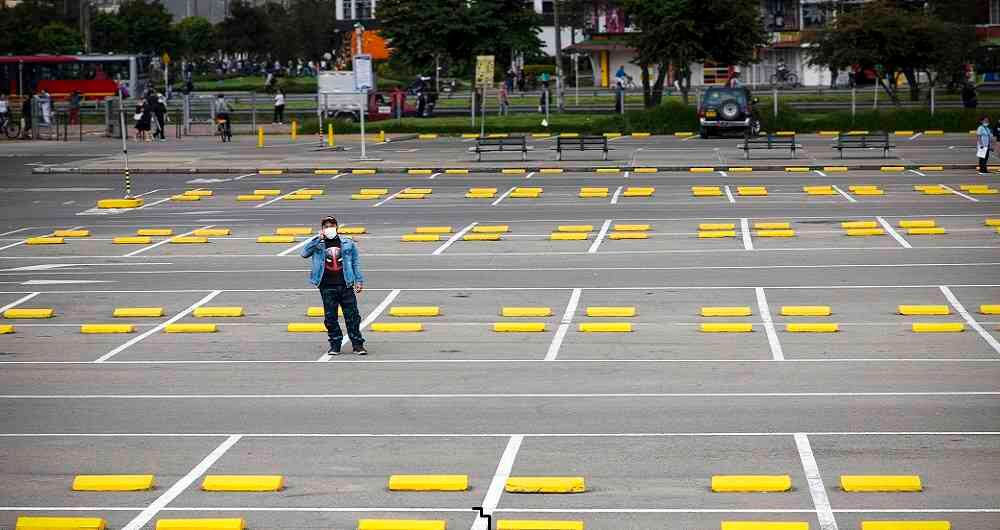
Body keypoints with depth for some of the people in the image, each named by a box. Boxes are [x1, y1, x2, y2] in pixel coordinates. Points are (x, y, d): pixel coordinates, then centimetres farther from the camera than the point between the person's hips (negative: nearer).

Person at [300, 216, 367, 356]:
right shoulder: (317, 244, 6)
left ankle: (358, 344, 6)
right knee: (330, 317, 2)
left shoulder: (347, 243, 9)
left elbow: (355, 262, 13)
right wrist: (318, 239, -14)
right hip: (327, 287, 0)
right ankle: (335, 345, 12)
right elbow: (304, 253, -9)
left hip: (345, 285, 0)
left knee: (352, 315, -1)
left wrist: (359, 280, 8)